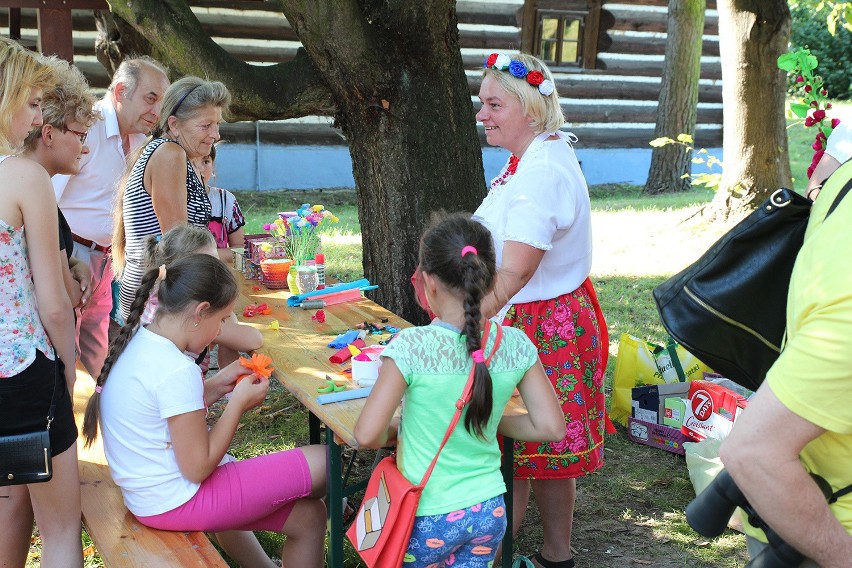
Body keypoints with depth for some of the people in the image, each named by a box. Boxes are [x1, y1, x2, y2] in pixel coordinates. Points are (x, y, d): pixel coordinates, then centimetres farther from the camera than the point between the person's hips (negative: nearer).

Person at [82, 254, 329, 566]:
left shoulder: (137, 341, 2)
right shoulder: (177, 371, -26)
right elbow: (197, 468, -21)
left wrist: (217, 385, 8)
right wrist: (239, 403, -10)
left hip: (149, 493, 10)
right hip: (175, 503, -10)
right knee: (325, 463, -5)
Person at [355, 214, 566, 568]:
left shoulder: (412, 348, -20)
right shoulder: (515, 346, -8)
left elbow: (367, 435, -20)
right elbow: (552, 427, -2)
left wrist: (395, 431, 2)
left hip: (427, 518, -3)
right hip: (490, 512, 3)